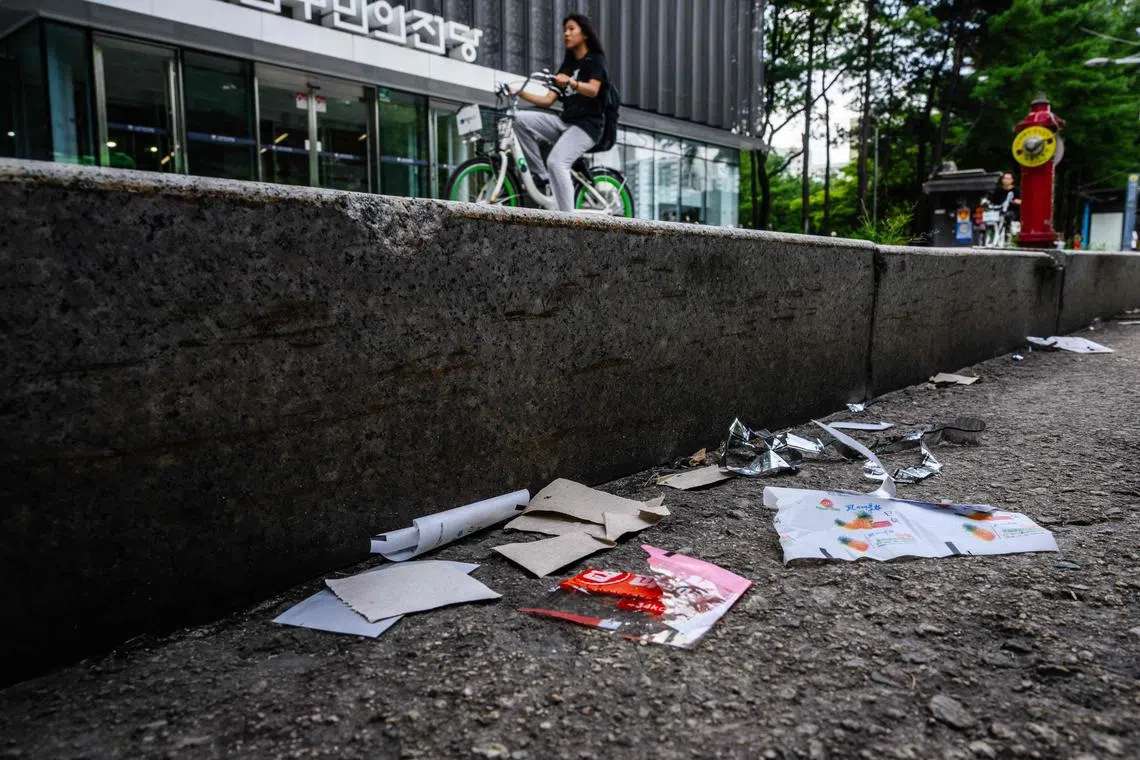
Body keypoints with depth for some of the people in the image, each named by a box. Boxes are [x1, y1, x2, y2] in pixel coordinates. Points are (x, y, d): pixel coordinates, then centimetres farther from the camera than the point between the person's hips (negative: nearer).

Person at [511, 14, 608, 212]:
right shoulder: (567, 65, 21)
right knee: (522, 120, -14)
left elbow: (593, 90, -19)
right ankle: (541, 176, -9)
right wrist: (520, 92, -3)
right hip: (564, 122, 7)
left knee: (556, 162, -30)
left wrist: (570, 82, -38)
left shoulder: (595, 60, 3)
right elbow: (548, 100, 11)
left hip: (586, 125, -7)